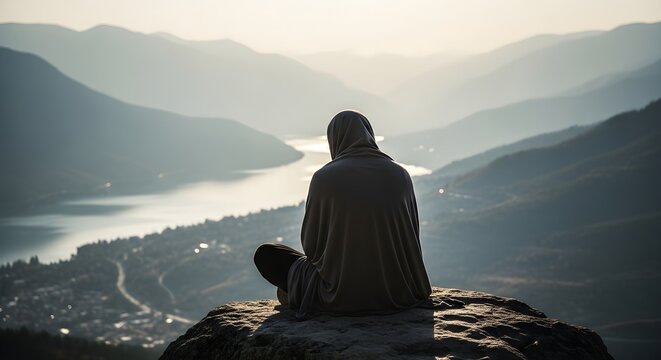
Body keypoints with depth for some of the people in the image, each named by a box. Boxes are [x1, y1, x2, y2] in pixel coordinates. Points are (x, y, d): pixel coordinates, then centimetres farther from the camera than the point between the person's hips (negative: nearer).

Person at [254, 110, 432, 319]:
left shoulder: (324, 178, -10)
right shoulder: (400, 175, 0)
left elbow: (311, 246, -3)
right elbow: (411, 240, 6)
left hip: (343, 296, -3)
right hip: (398, 292, 3)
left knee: (265, 254, 17)